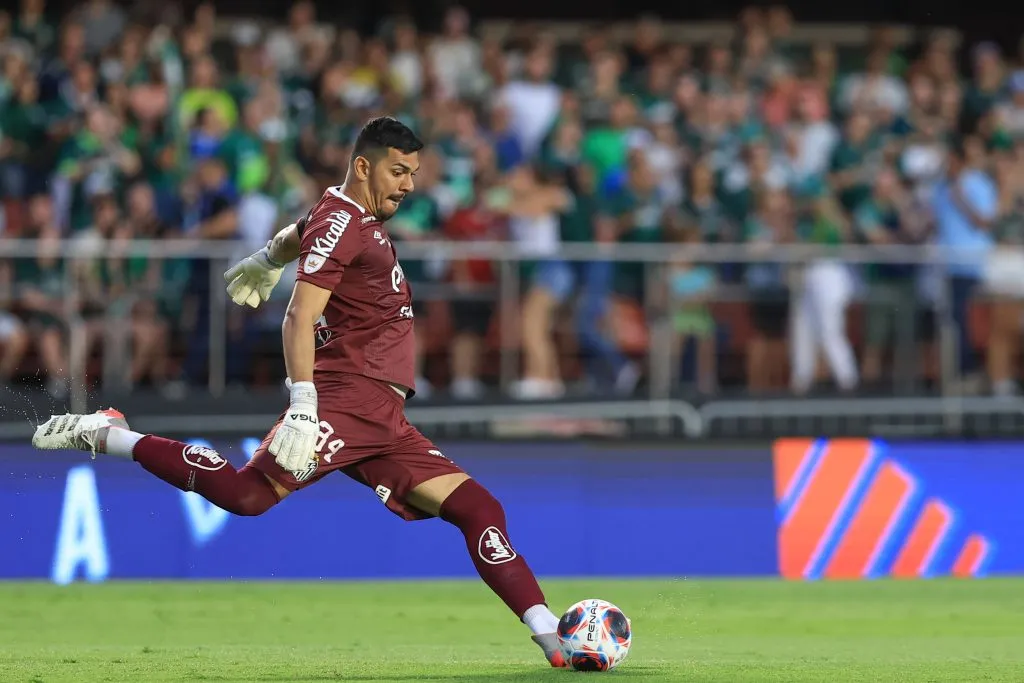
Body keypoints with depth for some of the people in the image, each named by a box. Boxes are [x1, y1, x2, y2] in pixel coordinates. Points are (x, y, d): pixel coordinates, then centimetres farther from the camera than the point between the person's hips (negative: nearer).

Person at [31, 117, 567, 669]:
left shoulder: (363, 220, 22)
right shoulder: (340, 222, -6)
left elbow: (299, 235, 45)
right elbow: (299, 317, -17)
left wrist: (265, 263, 67)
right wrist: (303, 409, -27)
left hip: (383, 418, 9)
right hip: (345, 398, -9)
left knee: (478, 509, 0)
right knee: (249, 494, -26)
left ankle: (550, 636, -2)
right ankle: (103, 436, -13)